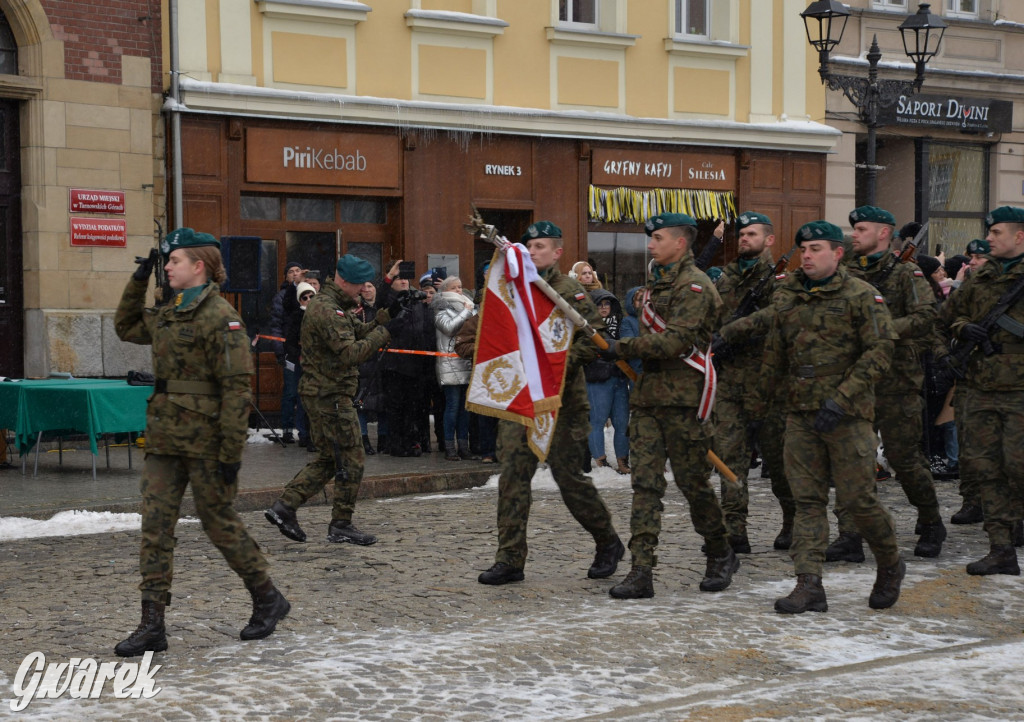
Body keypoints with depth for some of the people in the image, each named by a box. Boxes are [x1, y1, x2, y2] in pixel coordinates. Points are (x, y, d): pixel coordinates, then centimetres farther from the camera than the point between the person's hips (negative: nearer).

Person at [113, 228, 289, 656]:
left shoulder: (220, 318, -13)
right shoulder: (168, 315, 13)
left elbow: (237, 388, -17)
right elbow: (126, 327, 32)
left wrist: (232, 451, -20)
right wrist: (138, 280, 19)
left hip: (204, 440, -8)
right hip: (165, 439, 8)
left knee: (220, 523, 3)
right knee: (155, 525, 2)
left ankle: (268, 600, 23)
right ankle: (152, 625, 3)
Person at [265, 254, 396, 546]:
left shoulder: (336, 306, 16)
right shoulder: (327, 310, -18)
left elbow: (359, 333, 16)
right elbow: (350, 353, -25)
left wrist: (384, 317, 2)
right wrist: (385, 331, -20)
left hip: (321, 394, 11)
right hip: (330, 395, -11)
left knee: (328, 459, 15)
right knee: (351, 459, -3)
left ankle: (284, 507, 12)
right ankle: (341, 525, 5)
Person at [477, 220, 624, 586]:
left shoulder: (570, 292, -5)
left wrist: (561, 367, -20)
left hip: (560, 401, -5)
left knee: (570, 477, 1)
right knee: (512, 477, -2)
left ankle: (608, 543, 21)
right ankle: (510, 559, 1)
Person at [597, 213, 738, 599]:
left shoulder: (694, 286, -10)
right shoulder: (656, 282, 19)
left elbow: (676, 341, -20)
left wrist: (625, 348, -16)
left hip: (682, 397, -8)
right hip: (648, 394, 8)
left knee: (692, 481, 2)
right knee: (645, 482, -1)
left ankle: (722, 556, 24)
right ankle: (641, 571, -4)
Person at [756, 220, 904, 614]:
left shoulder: (861, 296, -6)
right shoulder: (786, 296, 11)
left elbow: (879, 353, -11)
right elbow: (775, 352, 20)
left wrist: (840, 399, -18)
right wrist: (762, 394, 20)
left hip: (848, 414, -5)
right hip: (800, 412, 5)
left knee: (857, 496, -2)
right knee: (807, 499, 1)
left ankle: (890, 566, 22)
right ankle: (809, 586, 1)